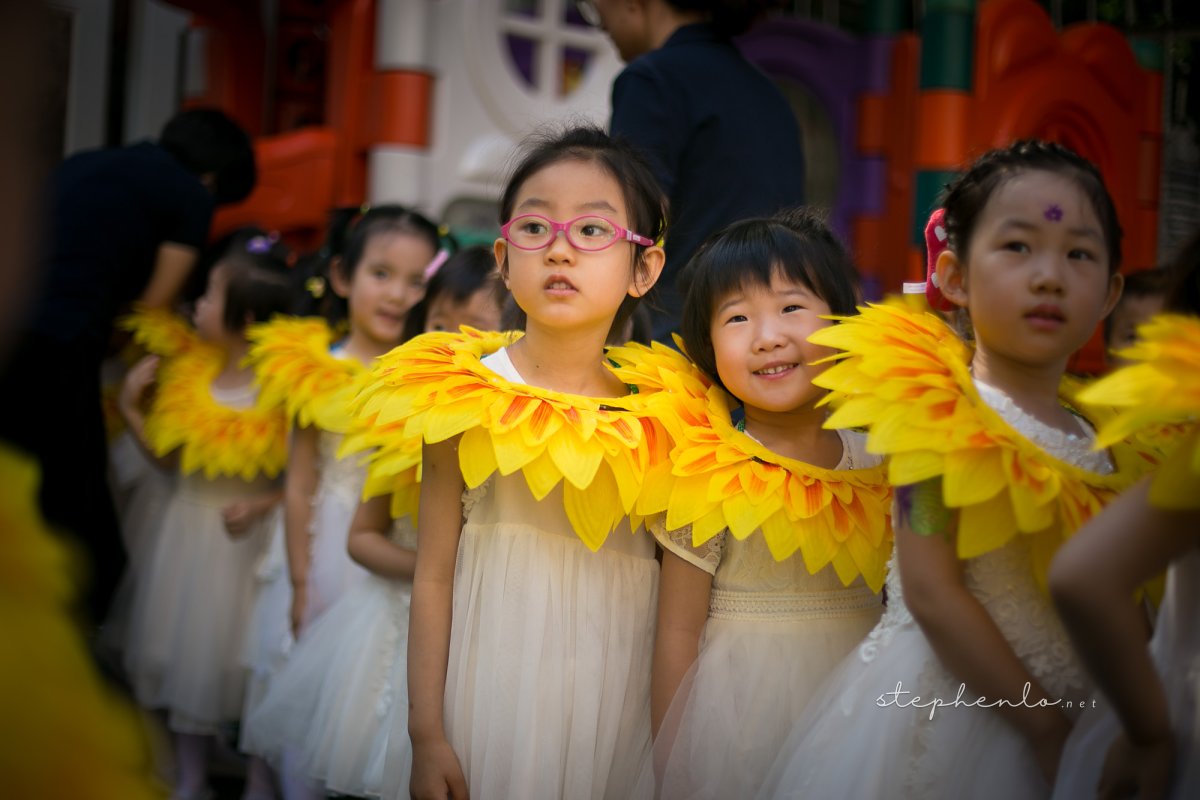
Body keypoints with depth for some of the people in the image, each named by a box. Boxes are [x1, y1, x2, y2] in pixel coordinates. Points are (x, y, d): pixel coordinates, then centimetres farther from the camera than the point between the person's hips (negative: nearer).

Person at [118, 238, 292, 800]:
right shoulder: (191, 371, 0)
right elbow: (172, 453, 7)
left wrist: (262, 506, -24)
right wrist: (131, 409, -2)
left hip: (245, 536, -6)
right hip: (188, 527, 6)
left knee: (237, 652, 0)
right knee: (182, 647, 12)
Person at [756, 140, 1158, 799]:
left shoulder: (1114, 442, 5)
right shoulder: (939, 415, -12)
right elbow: (931, 594, -17)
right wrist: (1045, 725, -15)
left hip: (1076, 721, 5)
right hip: (941, 710, -5)